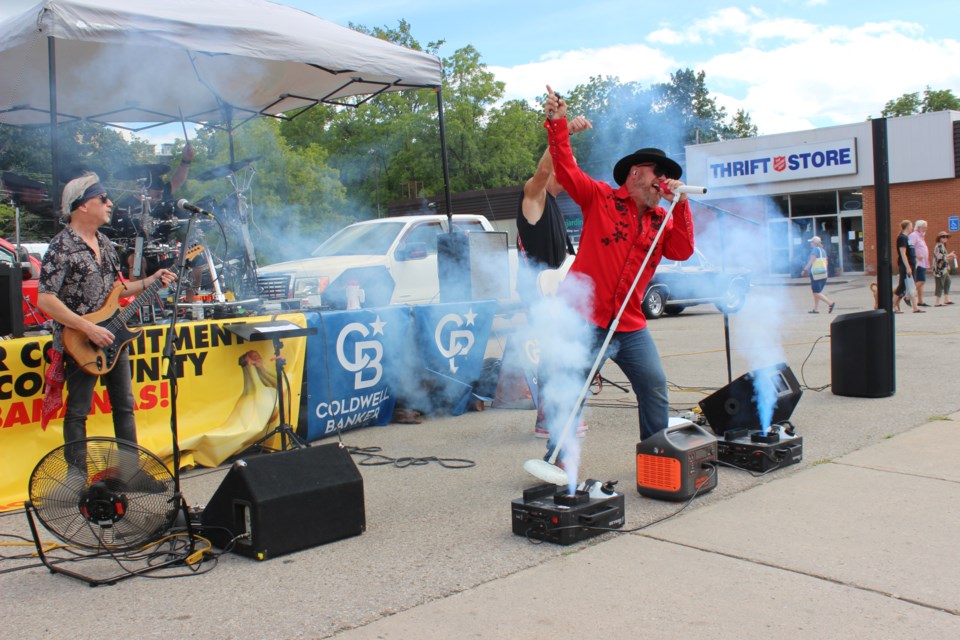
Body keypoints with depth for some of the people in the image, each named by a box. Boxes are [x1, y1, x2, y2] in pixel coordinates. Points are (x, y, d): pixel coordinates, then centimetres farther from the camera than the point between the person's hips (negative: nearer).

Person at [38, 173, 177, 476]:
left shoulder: (105, 244, 10)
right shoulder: (61, 247, -15)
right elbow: (45, 300, -21)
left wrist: (151, 281, 7)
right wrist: (89, 328, -23)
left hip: (112, 338, 8)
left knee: (124, 406, 13)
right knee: (78, 413, 2)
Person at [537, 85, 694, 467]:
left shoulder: (661, 221, 16)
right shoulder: (600, 198, 2)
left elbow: (682, 251, 1)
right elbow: (567, 170, -8)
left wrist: (680, 205, -5)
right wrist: (557, 124, -20)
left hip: (631, 326, 6)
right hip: (585, 320, -6)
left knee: (655, 386, 10)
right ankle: (557, 457, 8)